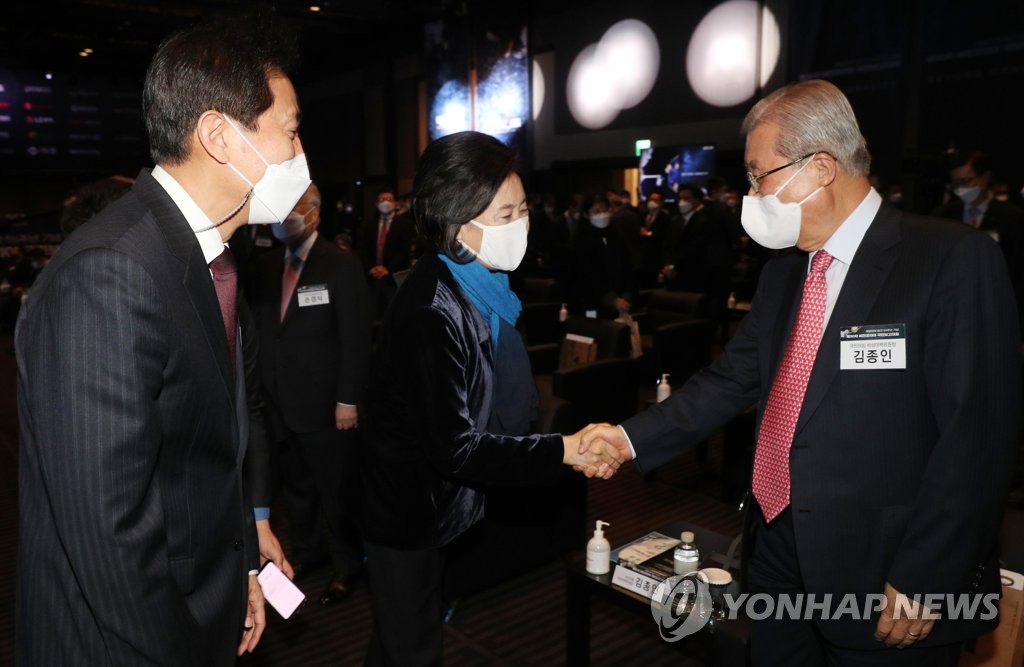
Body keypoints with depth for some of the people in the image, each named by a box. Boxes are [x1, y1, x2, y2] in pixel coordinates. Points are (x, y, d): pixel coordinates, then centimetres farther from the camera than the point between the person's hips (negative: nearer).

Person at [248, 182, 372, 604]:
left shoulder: (342, 266, -9)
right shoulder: (265, 267, 7)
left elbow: (356, 339, -11)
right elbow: (259, 331, 9)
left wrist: (348, 399, -14)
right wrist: (261, 388, 5)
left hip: (325, 402, -5)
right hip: (280, 401, 5)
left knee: (336, 489, 8)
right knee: (296, 485, 18)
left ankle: (346, 564, 27)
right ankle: (304, 552, 37)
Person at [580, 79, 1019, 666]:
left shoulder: (956, 260, -14)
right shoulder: (785, 270, 9)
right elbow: (734, 379, 10)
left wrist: (921, 580, -16)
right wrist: (633, 438, 1)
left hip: (882, 579, -6)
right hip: (780, 557, 6)